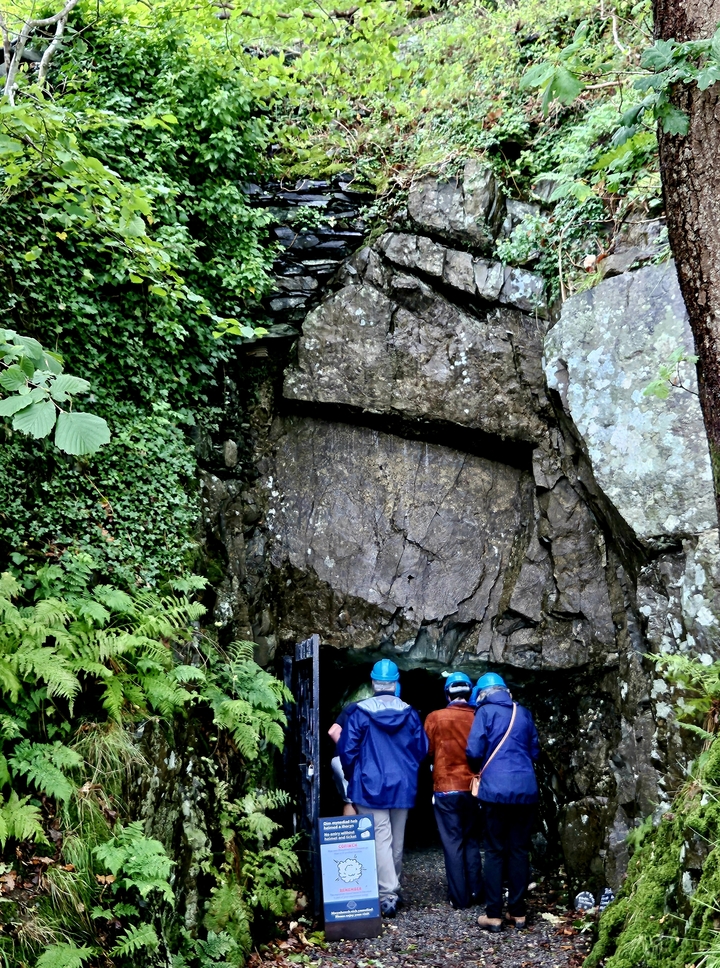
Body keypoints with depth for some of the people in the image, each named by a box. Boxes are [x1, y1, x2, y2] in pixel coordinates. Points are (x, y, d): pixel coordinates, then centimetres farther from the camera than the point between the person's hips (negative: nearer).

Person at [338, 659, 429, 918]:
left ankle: (387, 893, -12)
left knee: (381, 839, -4)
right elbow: (421, 749, 6)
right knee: (397, 840, 15)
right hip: (403, 787, 4)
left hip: (371, 786, -3)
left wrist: (353, 778, 10)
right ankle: (393, 886, 29)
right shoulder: (409, 713, -1)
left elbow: (347, 749, -7)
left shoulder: (360, 712, -10)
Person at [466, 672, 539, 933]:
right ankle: (518, 912, 12)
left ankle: (494, 914, 1)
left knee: (495, 851, 2)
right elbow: (535, 751, 15)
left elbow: (474, 751, -8)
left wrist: (477, 769, 13)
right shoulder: (523, 713, 12)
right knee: (520, 850, 9)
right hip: (525, 789, 4)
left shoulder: (485, 712, -1)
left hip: (496, 789, -4)